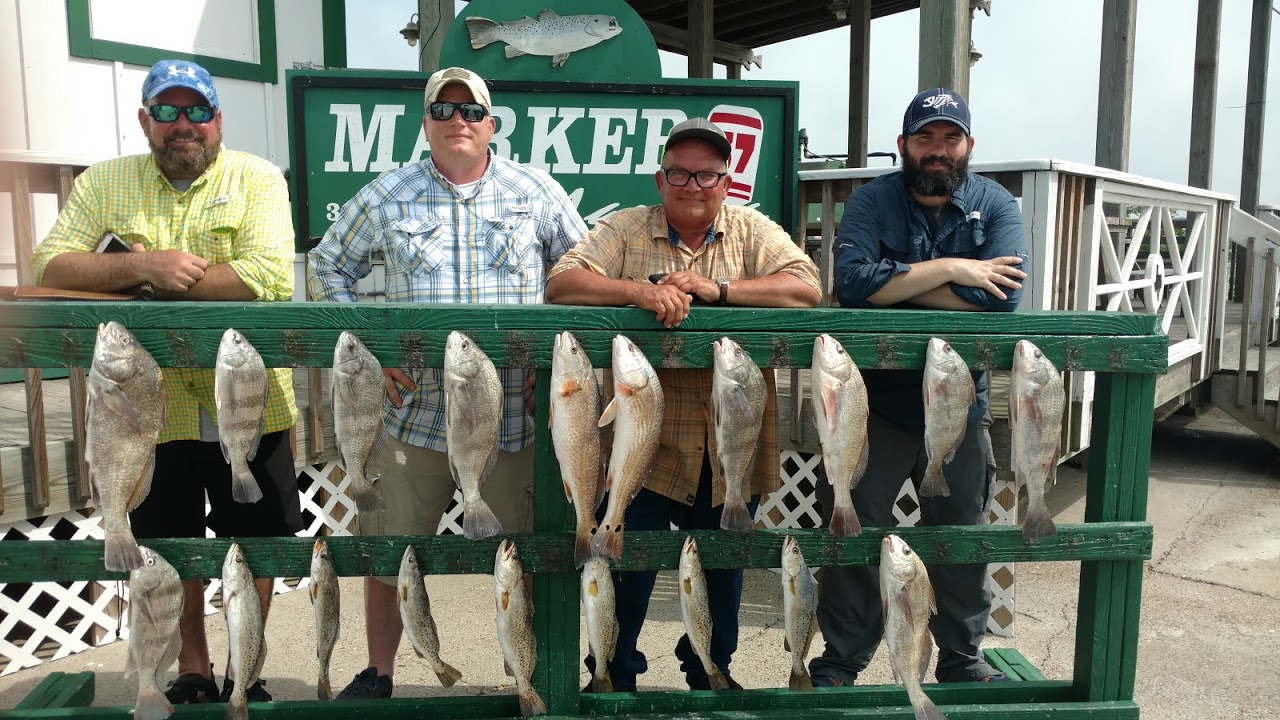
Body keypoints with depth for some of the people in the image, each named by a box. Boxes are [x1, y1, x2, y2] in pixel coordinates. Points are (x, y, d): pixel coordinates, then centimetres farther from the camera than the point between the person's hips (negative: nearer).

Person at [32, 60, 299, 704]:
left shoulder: (258, 180, -5)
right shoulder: (103, 184, 4)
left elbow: (269, 279, -20)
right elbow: (48, 269, -6)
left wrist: (143, 279, -16)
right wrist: (142, 267, -22)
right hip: (150, 409, 2)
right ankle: (192, 671, 38)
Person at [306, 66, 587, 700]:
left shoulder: (538, 192, 4)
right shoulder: (387, 196, 5)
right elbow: (327, 268, 15)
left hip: (516, 415, -1)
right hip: (415, 412, 1)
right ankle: (377, 675, 33)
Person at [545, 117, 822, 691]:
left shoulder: (754, 231, 5)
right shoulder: (625, 230, 2)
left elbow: (806, 290, -8)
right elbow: (561, 285, -9)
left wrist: (718, 288, -19)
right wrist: (638, 290, -25)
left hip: (730, 447, 2)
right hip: (644, 443, -2)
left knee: (723, 564, 17)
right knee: (626, 560, 2)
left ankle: (711, 670, 41)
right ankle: (614, 675, 27)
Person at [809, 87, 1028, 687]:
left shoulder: (995, 205, -2)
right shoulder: (873, 200, -5)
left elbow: (1001, 296, -19)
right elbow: (852, 281, -24)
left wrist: (896, 284, -18)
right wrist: (950, 269, -22)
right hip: (874, 405, -1)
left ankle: (961, 659, 37)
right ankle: (840, 664, 25)